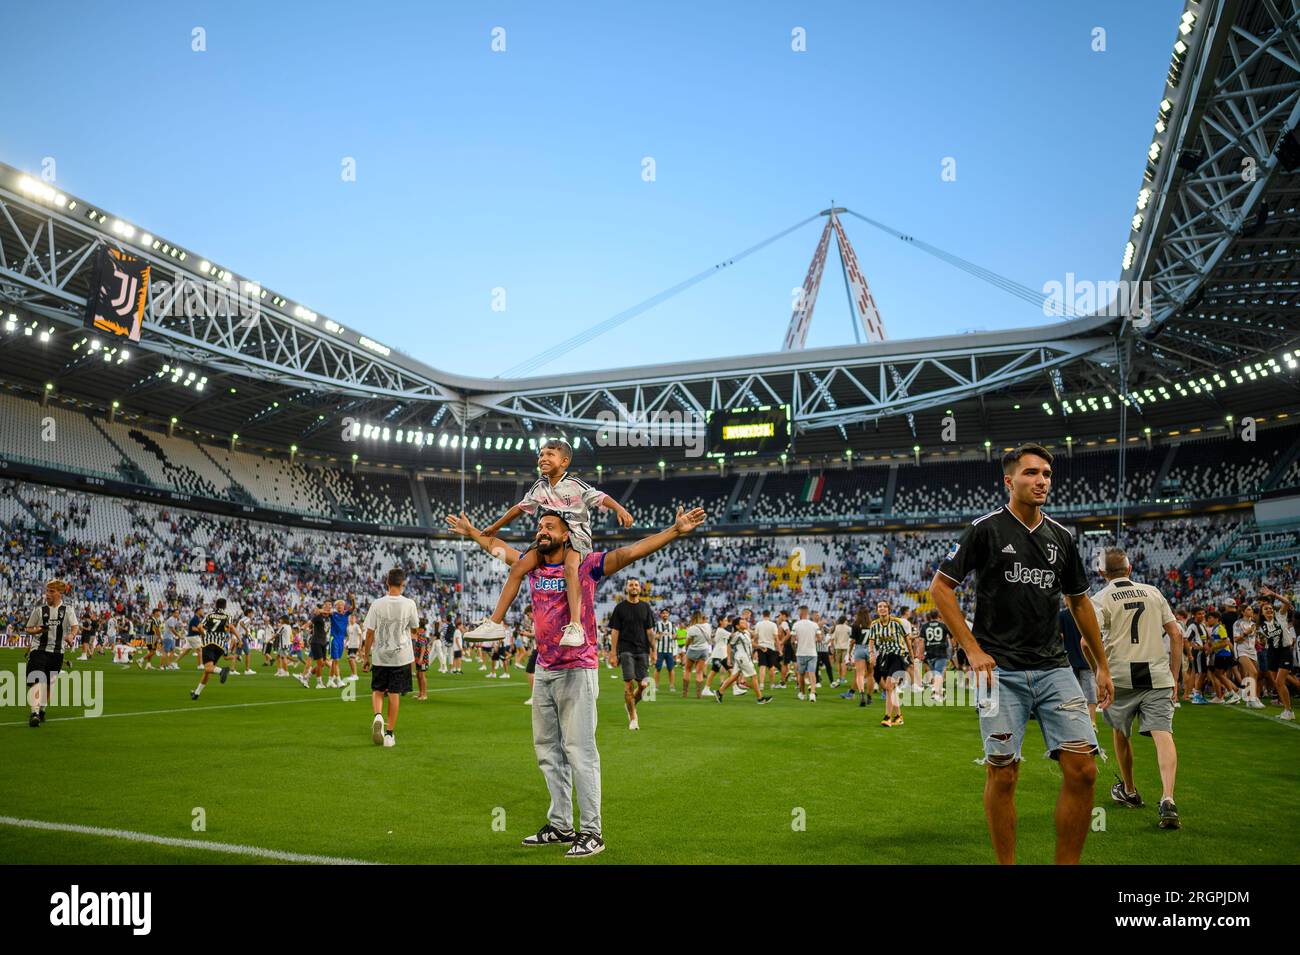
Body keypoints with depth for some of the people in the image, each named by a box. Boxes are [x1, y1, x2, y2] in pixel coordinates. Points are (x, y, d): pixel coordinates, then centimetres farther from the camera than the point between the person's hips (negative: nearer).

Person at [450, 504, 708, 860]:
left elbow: (630, 552, -20)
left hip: (577, 671, -7)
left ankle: (592, 833, 3)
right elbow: (497, 547, 28)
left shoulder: (586, 566, -9)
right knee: (548, 750, 14)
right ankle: (560, 826, 27)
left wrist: (675, 531, -30)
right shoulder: (532, 566, 9)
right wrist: (471, 532, 39)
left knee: (579, 752, -6)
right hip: (544, 672, 7)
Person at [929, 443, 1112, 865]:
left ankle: (1066, 862, 11)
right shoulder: (986, 529, -4)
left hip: (1054, 668, 4)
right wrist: (973, 650, -9)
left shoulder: (1061, 537, 11)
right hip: (1000, 669, -4)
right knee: (1002, 774, 0)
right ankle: (1006, 865, 16)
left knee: (1082, 769, -4)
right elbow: (940, 588, -3)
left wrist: (1102, 666, 20)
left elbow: (1079, 601, 21)